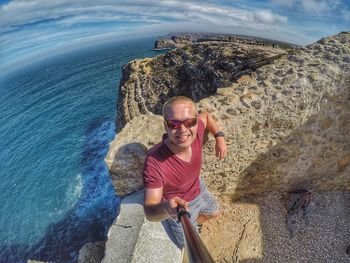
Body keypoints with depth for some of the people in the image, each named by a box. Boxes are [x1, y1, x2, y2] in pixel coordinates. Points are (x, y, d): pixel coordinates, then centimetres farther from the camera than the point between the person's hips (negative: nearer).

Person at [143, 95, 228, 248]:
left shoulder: (196, 131, -28)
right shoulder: (154, 162, -42)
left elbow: (206, 116, -3)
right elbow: (150, 212, -35)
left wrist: (219, 137, -15)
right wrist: (166, 207, -56)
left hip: (198, 187, 5)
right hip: (179, 205, -4)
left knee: (214, 213, 31)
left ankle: (195, 223, 62)